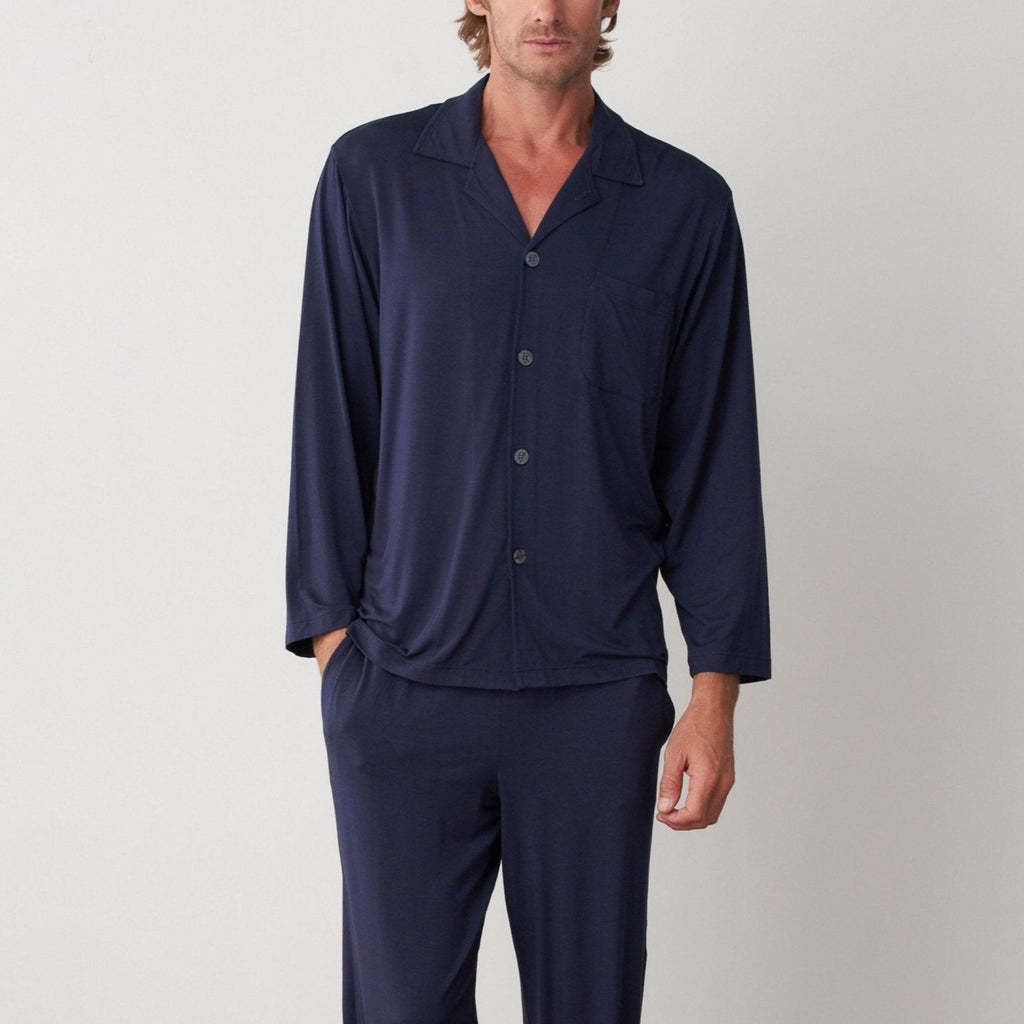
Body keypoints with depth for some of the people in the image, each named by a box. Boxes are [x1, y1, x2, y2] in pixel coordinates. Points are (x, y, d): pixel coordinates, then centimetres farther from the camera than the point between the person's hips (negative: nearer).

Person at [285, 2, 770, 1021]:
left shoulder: (685, 205, 4)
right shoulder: (372, 175, 3)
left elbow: (713, 460, 4)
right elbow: (332, 426, 4)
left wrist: (716, 689, -1)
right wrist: (332, 636, 0)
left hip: (599, 695, 1)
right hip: (404, 682, 0)